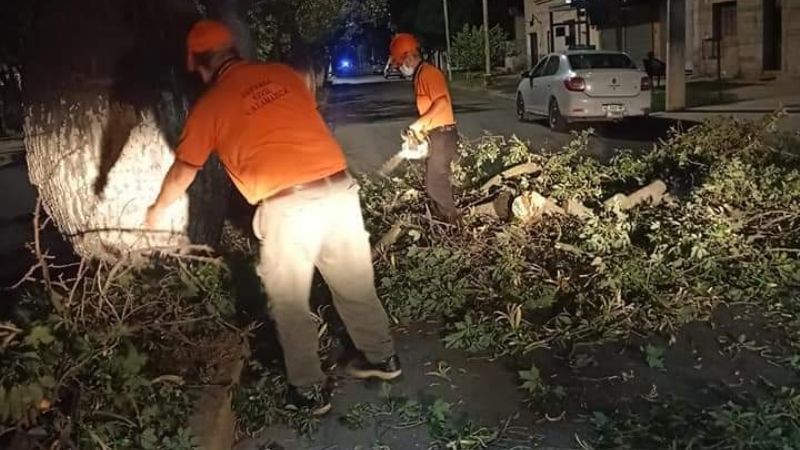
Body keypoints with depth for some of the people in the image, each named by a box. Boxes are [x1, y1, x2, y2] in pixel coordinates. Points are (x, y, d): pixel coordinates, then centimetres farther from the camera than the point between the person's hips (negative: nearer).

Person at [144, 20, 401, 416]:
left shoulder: (211, 105, 4)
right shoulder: (283, 74, 13)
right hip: (339, 188, 5)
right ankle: (381, 357, 36)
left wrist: (157, 210, 32)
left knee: (289, 304, 13)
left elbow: (183, 171, 15)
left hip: (288, 206, -5)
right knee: (355, 285, 20)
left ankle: (310, 390, 23)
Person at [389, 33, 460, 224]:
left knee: (435, 184, -7)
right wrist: (421, 128, 13)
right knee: (438, 181, 16)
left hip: (442, 135, -10)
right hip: (436, 135, 10)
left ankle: (453, 222, 2)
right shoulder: (420, 75, 17)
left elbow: (442, 102, -26)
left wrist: (420, 123, -22)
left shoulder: (428, 72, -14)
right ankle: (448, 219, 25)